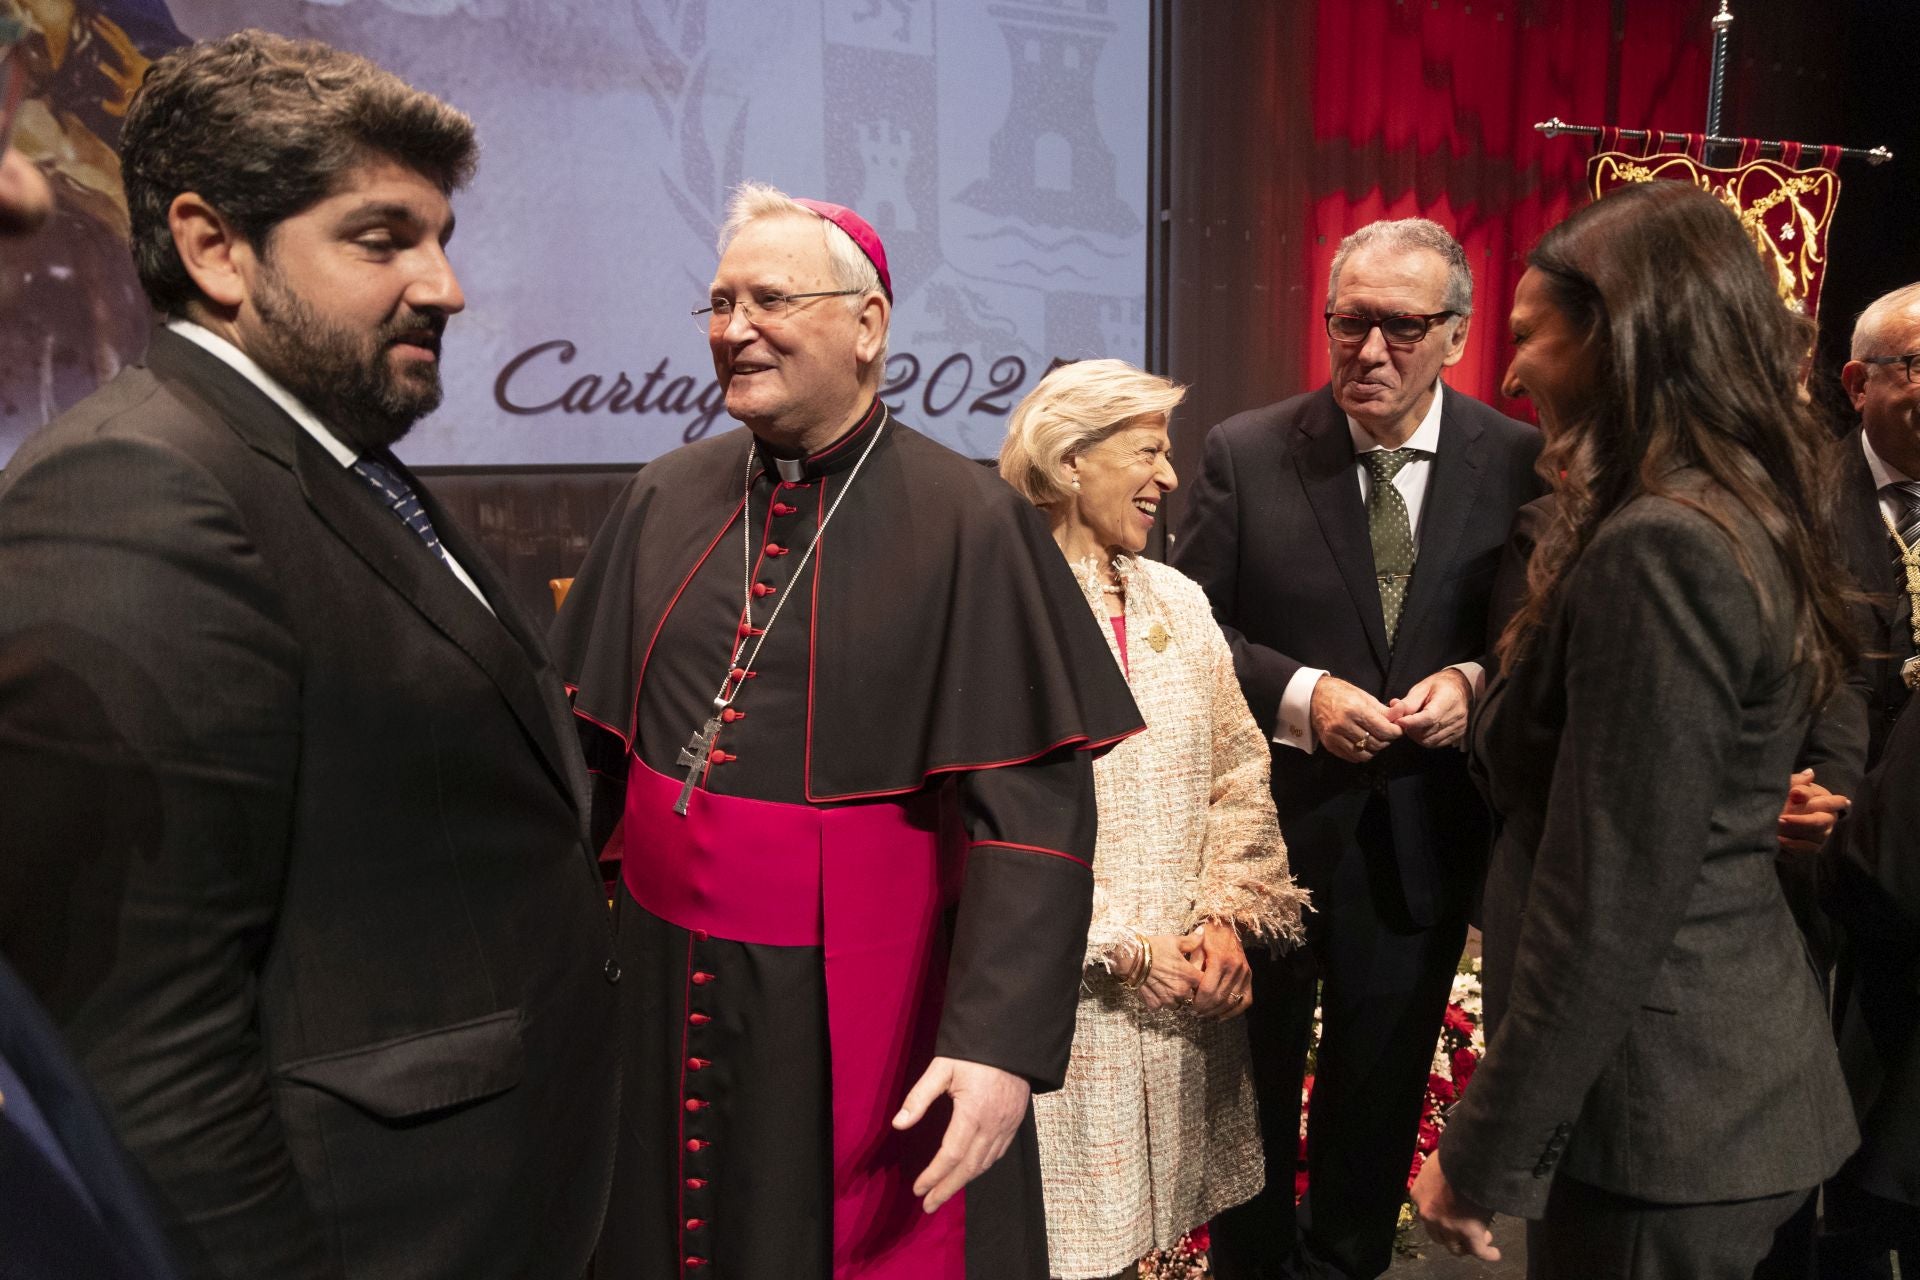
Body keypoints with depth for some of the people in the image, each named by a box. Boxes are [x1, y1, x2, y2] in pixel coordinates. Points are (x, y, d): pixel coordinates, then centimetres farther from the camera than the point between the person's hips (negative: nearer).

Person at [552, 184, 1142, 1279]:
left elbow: (1034, 810, -17)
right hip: (665, 991, 5)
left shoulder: (971, 523, -14)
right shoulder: (665, 502, 1)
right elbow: (590, 738, 7)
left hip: (868, 1008, -4)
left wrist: (1002, 1043, -23)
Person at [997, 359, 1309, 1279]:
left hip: (1190, 990, 6)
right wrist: (1124, 950, -13)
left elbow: (1239, 773, 9)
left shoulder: (1177, 602, 9)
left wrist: (1226, 916, -2)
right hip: (1066, 997, -5)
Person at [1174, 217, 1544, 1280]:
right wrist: (1300, 695, -20)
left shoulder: (1519, 464, -6)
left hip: (1421, 841, 1)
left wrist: (1474, 683, -18)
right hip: (1268, 826, -1)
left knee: (1380, 1094, 21)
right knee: (1253, 1084, 18)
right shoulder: (1246, 453, -8)